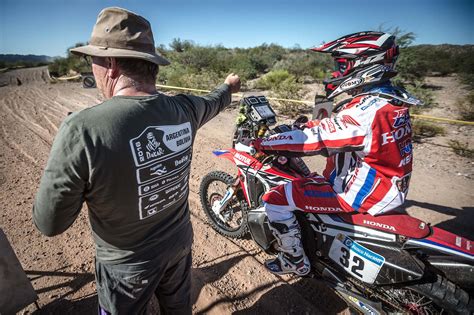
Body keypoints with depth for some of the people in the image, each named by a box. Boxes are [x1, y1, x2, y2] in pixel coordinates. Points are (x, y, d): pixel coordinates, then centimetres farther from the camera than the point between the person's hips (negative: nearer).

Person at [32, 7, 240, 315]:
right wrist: (230, 86, 29)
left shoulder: (81, 130, -32)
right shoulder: (184, 110, -17)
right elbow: (213, 102, 8)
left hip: (129, 263, -3)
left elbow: (50, 223, -19)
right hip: (180, 242, 4)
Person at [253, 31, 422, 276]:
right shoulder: (393, 99, 3)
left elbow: (315, 138, -28)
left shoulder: (368, 109, -27)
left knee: (275, 199, -10)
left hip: (362, 192, -10)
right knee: (307, 180, 30)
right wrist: (305, 125, 10)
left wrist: (264, 143, -20)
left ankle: (296, 261, 10)